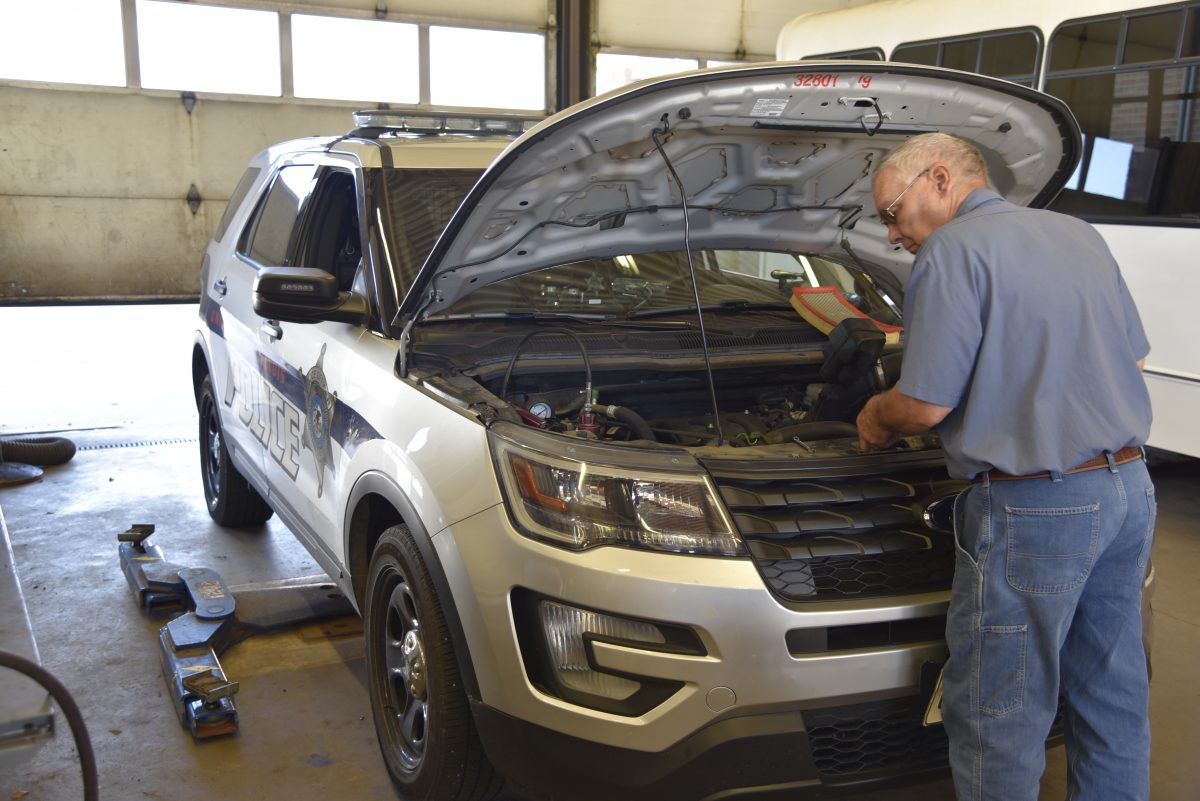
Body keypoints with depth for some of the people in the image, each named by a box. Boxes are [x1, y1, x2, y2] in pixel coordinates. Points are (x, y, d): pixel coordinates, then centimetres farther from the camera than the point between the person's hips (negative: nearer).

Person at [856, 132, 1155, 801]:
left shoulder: (953, 251, -12)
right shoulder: (1081, 235, 13)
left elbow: (926, 404, -15)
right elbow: (1135, 354, 19)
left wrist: (876, 420, 6)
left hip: (1034, 508, -9)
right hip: (1130, 490, 9)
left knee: (999, 717, 5)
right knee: (1114, 695, 21)